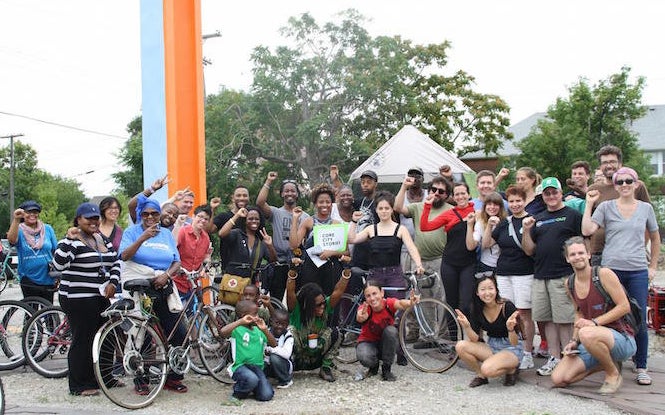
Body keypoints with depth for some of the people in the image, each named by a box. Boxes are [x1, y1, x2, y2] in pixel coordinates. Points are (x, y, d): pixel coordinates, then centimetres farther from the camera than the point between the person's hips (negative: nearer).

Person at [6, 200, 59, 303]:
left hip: (48, 279, 1)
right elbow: (11, 240, -27)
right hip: (29, 280, -1)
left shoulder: (47, 229, 2)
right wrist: (16, 220, -42)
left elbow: (56, 252, 7)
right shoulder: (20, 230, -3)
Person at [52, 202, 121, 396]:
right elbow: (59, 264, -25)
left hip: (102, 297, 8)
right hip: (78, 299, -8)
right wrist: (69, 239, -29)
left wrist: (113, 282, 5)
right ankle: (79, 385, 9)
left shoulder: (102, 239, 12)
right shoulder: (72, 241, -10)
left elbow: (116, 262, 19)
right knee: (82, 340, -2)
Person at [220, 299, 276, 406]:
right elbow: (222, 332, -27)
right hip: (241, 366, -5)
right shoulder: (237, 329, -6)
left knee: (266, 395, -13)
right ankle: (236, 394, -6)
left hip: (257, 367, 5)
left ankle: (251, 388, 20)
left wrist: (265, 329, -7)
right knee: (252, 379, -37)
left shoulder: (258, 330, 12)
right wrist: (241, 321, -26)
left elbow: (273, 344, 6)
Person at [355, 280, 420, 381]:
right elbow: (359, 318, -48)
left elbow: (400, 303, -45)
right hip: (368, 342, -1)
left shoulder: (389, 303, -22)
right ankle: (374, 366, 4)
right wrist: (361, 317, -73)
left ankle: (386, 369, -12)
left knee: (391, 330, -32)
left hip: (385, 343, 2)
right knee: (364, 357, -35)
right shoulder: (364, 308, -24)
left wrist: (410, 303, -69)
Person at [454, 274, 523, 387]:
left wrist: (510, 328, -40)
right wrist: (466, 326, -26)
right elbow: (475, 339, -7)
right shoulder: (477, 309, -5)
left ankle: (512, 369, 0)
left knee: (488, 369, -33)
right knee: (461, 346, -19)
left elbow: (514, 343, -19)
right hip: (491, 347, 5)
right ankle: (481, 376, 3)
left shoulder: (507, 307, -20)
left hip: (511, 349, -5)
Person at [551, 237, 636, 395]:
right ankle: (605, 362, 12)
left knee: (587, 334, -40)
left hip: (622, 338, -6)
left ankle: (614, 373, -10)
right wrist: (574, 341, 4)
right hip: (592, 343, 6)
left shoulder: (604, 274, -12)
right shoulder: (569, 284, 7)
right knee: (559, 379, -9)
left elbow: (624, 306, -14)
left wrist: (594, 322, -22)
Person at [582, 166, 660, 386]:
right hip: (610, 269, -1)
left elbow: (655, 238, 20)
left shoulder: (646, 208, 9)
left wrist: (653, 266, 16)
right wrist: (589, 204, -8)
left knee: (639, 321, 1)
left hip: (638, 272, 1)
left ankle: (641, 367, 13)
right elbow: (587, 230, -9)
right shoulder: (606, 207, 3)